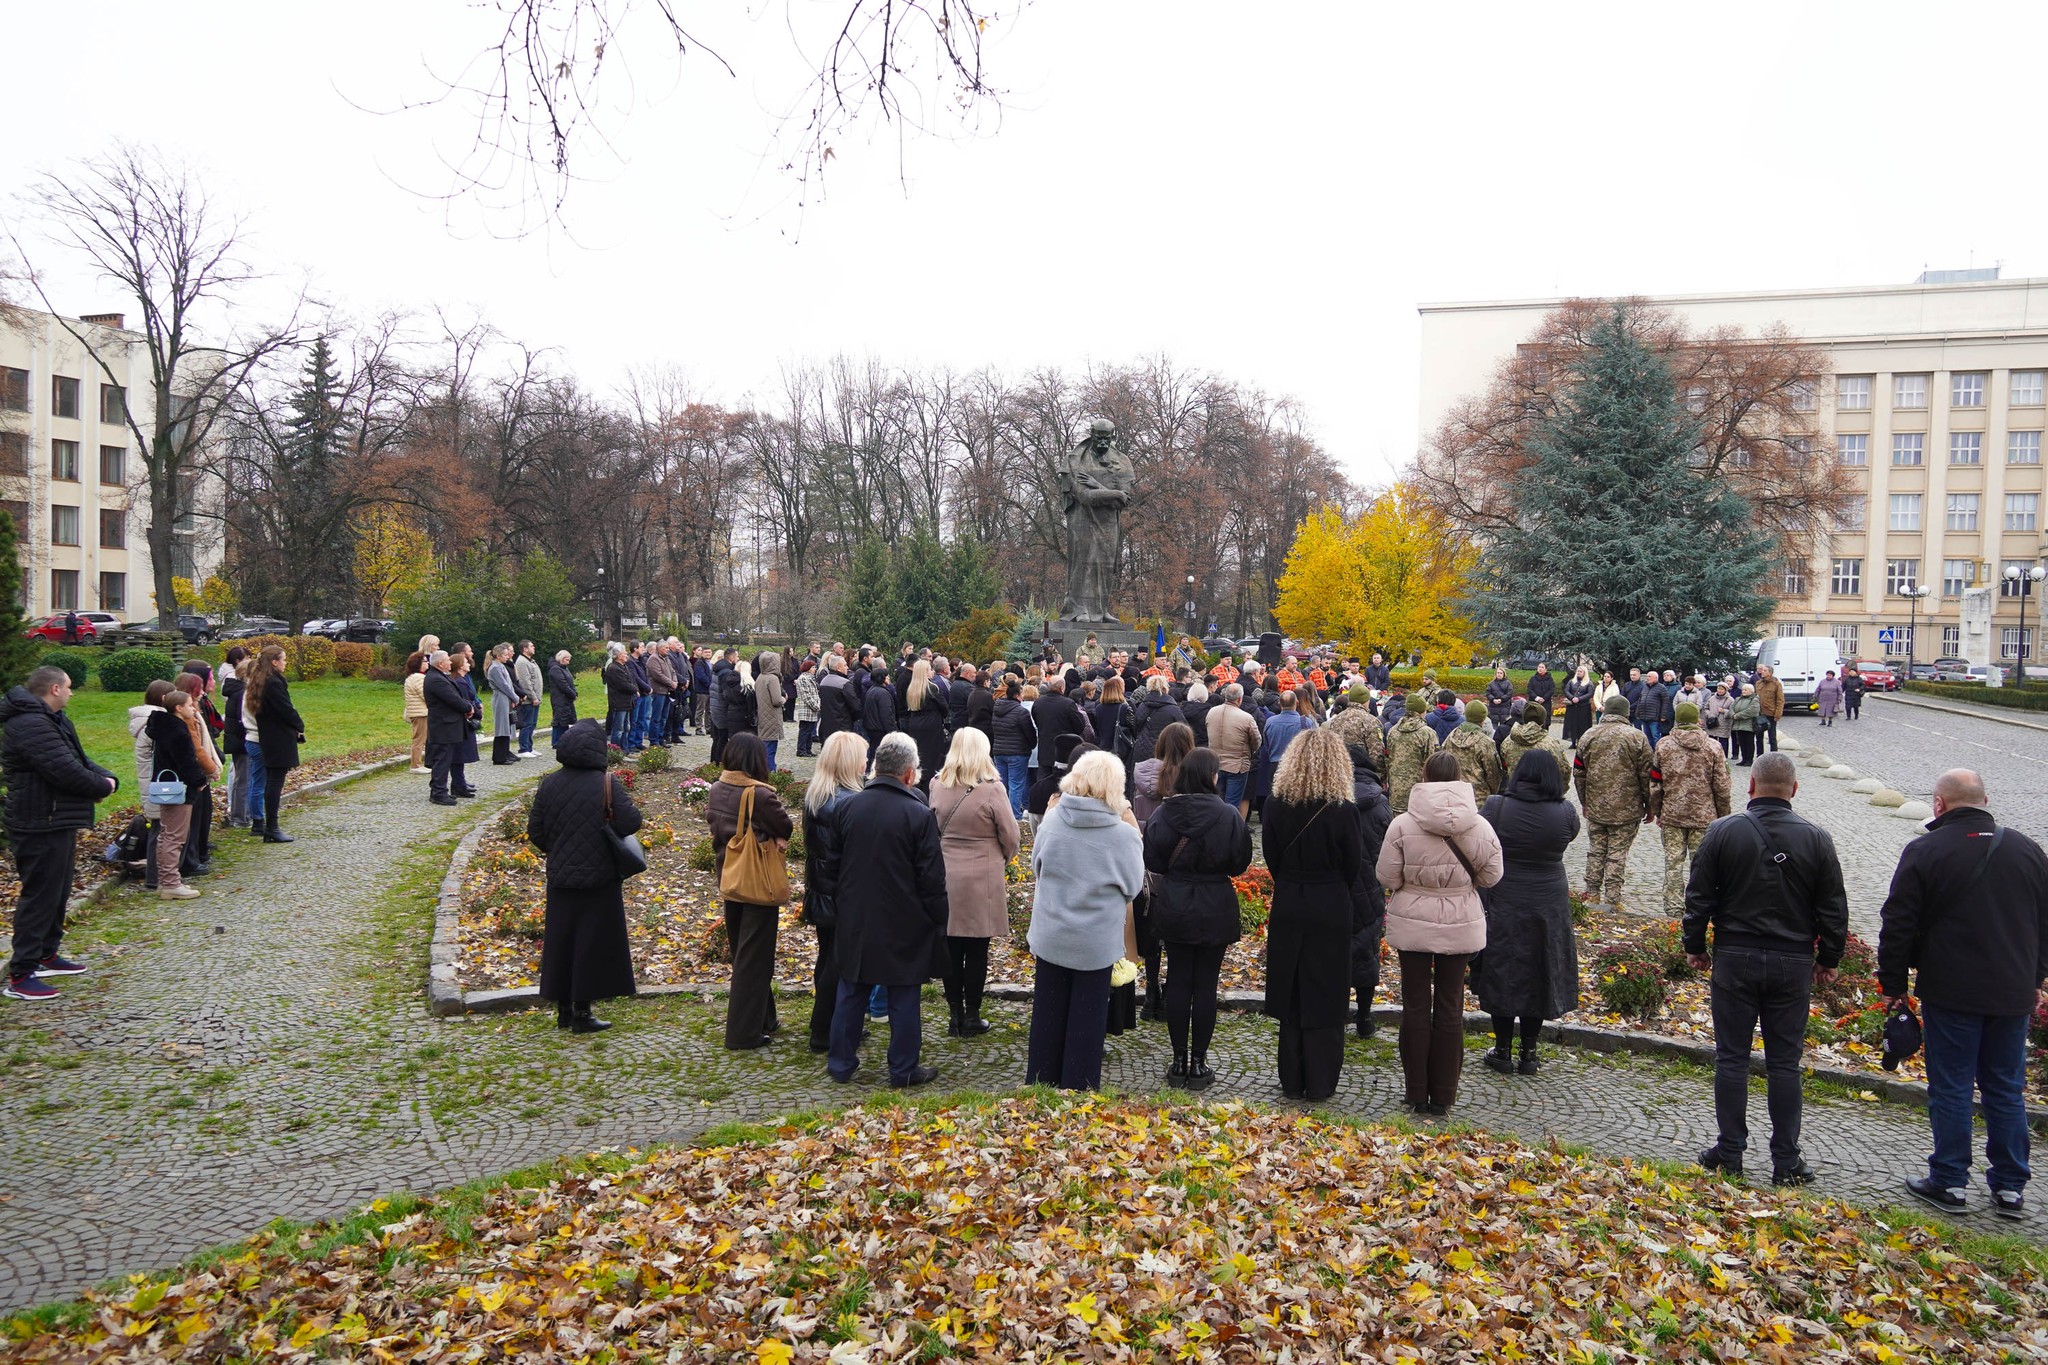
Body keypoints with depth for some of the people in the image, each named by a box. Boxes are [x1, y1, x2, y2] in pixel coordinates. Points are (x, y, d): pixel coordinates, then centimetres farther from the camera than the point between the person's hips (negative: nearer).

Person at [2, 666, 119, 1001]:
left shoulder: (52, 720, 15)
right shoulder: (31, 725, -21)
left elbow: (80, 760, 17)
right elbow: (67, 772, -27)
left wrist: (106, 779, -4)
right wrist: (104, 787, -10)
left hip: (58, 823, 11)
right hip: (41, 826, -11)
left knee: (58, 893, 20)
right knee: (40, 896, -7)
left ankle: (47, 954, 32)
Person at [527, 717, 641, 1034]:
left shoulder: (549, 784, -2)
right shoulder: (606, 784, -15)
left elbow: (535, 831, 2)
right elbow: (631, 823, -21)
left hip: (560, 878, 4)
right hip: (598, 880, -4)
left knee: (561, 941, 14)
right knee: (592, 943, 5)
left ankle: (563, 1009, 23)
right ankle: (581, 1011, 9)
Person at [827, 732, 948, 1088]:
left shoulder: (850, 806, -2)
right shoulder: (918, 814, -16)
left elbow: (836, 861, 10)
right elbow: (932, 878, -13)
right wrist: (939, 921, -2)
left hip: (855, 921, 4)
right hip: (902, 924, -4)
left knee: (851, 993, 16)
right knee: (903, 999, 8)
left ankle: (841, 1064, 26)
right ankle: (903, 1070, 19)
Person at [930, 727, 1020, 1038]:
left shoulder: (937, 785, -4)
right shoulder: (991, 789, -16)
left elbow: (933, 828, 7)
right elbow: (1012, 838, -9)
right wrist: (1002, 860, 10)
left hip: (945, 876, 4)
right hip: (982, 879, -4)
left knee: (951, 949, 12)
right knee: (976, 951, 7)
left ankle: (955, 1015, 20)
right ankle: (971, 1018, 16)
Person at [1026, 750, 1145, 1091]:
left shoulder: (1052, 820, -13)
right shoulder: (1123, 835, -21)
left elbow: (1036, 865, 3)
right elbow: (1133, 886, -5)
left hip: (1050, 937, 3)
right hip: (1096, 944, -3)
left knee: (1049, 1012, 19)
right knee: (1086, 1019, 14)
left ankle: (1041, 1082, 33)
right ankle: (1078, 1087, 26)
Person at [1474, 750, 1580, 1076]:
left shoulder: (1496, 808, -15)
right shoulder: (1565, 813, -9)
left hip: (1504, 908, -2)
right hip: (1549, 909, 2)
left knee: (1503, 975, 10)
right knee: (1539, 977, 13)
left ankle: (1502, 1052, 18)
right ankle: (1529, 1053, 21)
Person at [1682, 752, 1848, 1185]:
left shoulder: (1723, 832, -6)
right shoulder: (1816, 839, -2)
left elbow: (1698, 898, -3)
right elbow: (1833, 909, 3)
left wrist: (1695, 947, 9)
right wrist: (1828, 959, 16)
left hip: (1735, 959, -1)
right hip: (1793, 964, 1)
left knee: (1732, 1058, 6)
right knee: (1785, 1063, 8)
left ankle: (1729, 1153, 12)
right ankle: (1786, 1162, 14)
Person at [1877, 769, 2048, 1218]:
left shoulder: (1925, 851, -10)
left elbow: (1898, 926, -9)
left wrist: (1893, 986, 0)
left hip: (1951, 994, -5)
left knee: (1950, 1088, 3)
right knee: (2007, 1089, 13)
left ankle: (1949, 1183, 10)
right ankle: (2010, 1188, 18)